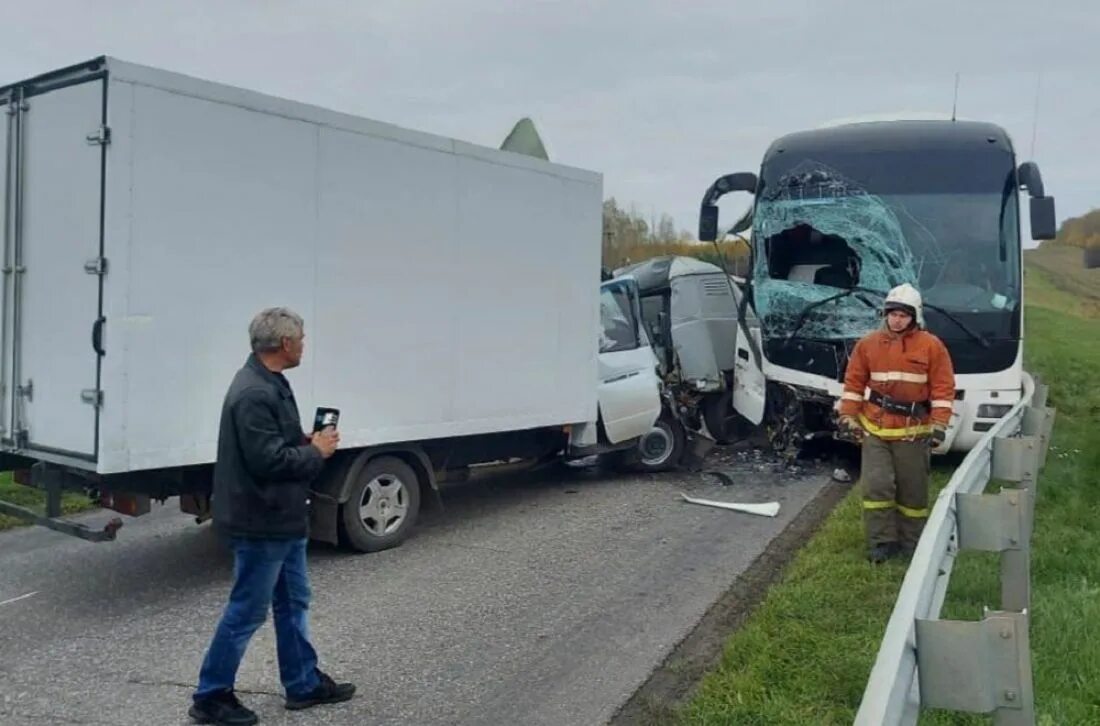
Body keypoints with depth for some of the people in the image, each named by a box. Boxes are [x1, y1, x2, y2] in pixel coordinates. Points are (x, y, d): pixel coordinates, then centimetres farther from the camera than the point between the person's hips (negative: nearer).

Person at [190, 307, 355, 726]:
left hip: (282, 519, 11)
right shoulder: (253, 393, -24)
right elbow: (268, 460, -28)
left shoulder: (270, 383, 10)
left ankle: (304, 684, 31)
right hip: (261, 522, -11)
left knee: (293, 602, 18)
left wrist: (308, 442, 2)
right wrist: (316, 452, -14)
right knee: (247, 612, 2)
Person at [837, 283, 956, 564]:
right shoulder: (868, 344, 2)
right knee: (876, 485, -6)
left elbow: (943, 388, -3)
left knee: (912, 490, 9)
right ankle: (881, 542, 4)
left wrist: (939, 426, -8)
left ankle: (911, 543, 23)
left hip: (913, 432, -1)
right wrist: (849, 417, 1)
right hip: (875, 429, 1)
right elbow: (854, 382, 6)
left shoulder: (931, 346, -3)